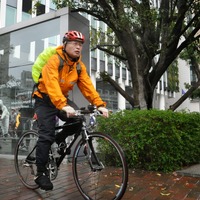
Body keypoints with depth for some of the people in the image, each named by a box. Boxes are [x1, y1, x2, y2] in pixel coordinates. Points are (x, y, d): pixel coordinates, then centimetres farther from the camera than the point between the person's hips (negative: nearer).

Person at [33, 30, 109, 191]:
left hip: (63, 99, 6)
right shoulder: (54, 60, -21)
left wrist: (100, 104, -25)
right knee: (47, 135, -14)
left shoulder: (79, 66, -2)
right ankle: (41, 173, -2)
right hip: (45, 100, -5)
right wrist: (63, 106, -50)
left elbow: (88, 86, -11)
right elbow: (52, 85, -35)